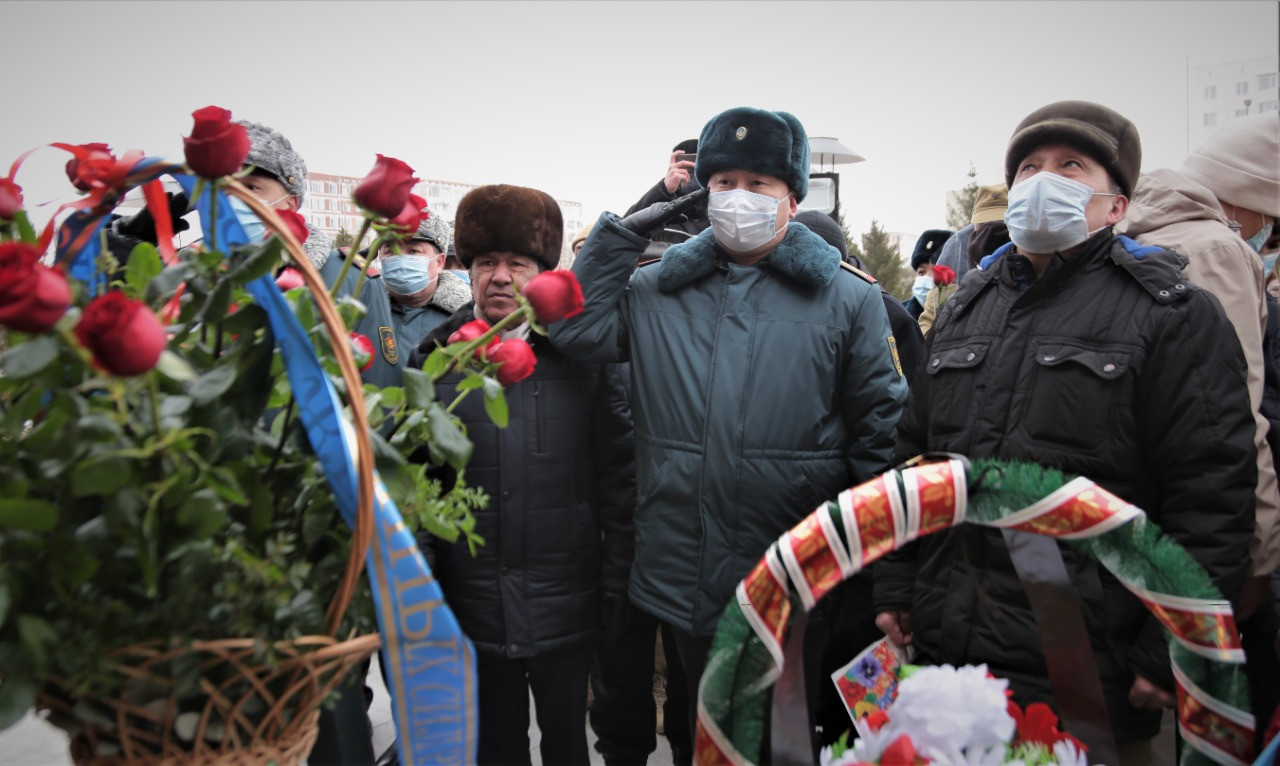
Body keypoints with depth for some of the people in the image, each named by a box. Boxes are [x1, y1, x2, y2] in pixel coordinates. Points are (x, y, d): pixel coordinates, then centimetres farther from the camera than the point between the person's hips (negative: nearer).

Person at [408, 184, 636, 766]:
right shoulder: (434, 358, 1)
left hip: (565, 606, -1)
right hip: (470, 605, 2)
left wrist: (615, 581, -6)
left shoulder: (585, 354, -4)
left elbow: (620, 472, -4)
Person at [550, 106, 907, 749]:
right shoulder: (657, 290, 8)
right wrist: (620, 234, -4)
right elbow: (576, 329, -3)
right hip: (684, 581, 2)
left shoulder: (848, 299, 0)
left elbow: (879, 433, -1)